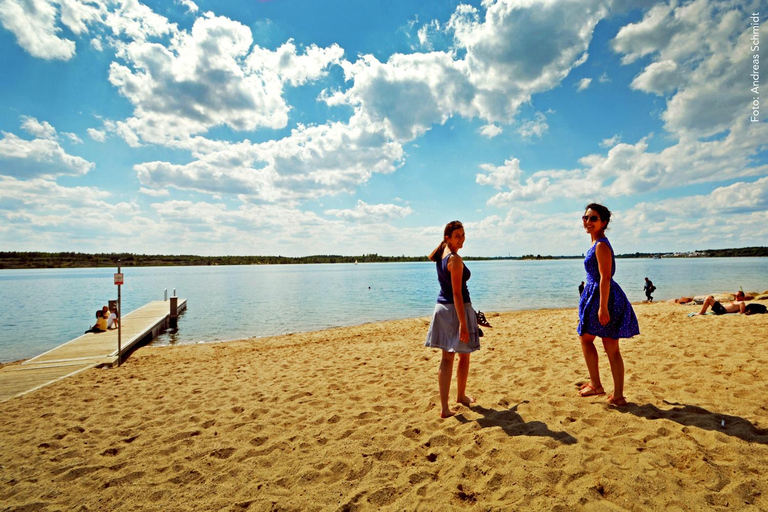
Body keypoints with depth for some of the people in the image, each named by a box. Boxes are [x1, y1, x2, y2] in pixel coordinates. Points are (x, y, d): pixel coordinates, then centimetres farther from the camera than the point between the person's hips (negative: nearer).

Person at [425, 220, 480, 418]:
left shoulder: (441, 254, 4)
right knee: (464, 357, 15)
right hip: (457, 309, -8)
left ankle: (444, 407, 9)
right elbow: (457, 293, -22)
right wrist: (463, 324, -22)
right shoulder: (455, 259, -19)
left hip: (441, 307, 8)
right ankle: (461, 396, 35)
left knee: (446, 358, 9)